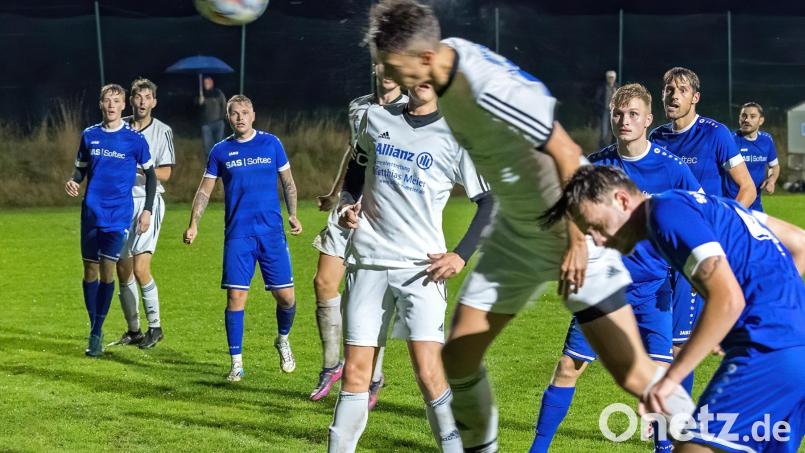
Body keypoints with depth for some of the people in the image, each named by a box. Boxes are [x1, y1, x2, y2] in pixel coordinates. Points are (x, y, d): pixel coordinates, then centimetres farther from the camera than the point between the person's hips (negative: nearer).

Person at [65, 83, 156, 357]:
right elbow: (81, 168, 16)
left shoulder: (134, 139, -3)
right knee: (90, 271, 6)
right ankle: (94, 328, 19)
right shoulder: (89, 136, 6)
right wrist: (73, 182, -7)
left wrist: (147, 210, -2)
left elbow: (150, 174, 4)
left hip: (118, 215, -3)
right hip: (91, 213, 3)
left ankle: (97, 333, 0)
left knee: (107, 271, -8)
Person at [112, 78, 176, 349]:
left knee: (140, 269, -15)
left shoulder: (162, 131, -1)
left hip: (148, 202, -4)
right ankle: (133, 331, 17)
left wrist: (139, 169, -16)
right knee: (123, 271, 6)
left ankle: (155, 326, 0)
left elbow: (165, 174, -3)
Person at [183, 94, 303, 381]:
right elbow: (205, 190, 11)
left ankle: (283, 340, 30)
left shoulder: (271, 143, 6)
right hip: (237, 235, 0)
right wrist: (193, 224, 0)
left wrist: (293, 214, 2)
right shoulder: (221, 151, 7)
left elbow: (288, 181, 13)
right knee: (236, 297, -8)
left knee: (285, 296, -1)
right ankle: (236, 364, 1)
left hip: (272, 231, 0)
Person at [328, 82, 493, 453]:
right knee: (355, 371, 3)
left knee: (429, 372, -14)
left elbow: (490, 201, 1)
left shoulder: (454, 135, -2)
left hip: (421, 266, -3)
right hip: (367, 261, 3)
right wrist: (349, 205, 6)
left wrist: (461, 255, -7)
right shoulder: (375, 119, 9)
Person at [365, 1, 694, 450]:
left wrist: (576, 239, -21)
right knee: (458, 356, 7)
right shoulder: (441, 63, -4)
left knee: (631, 372, -11)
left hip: (571, 227, -8)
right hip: (515, 230, 8)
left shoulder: (489, 88, -30)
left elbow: (568, 155, -27)